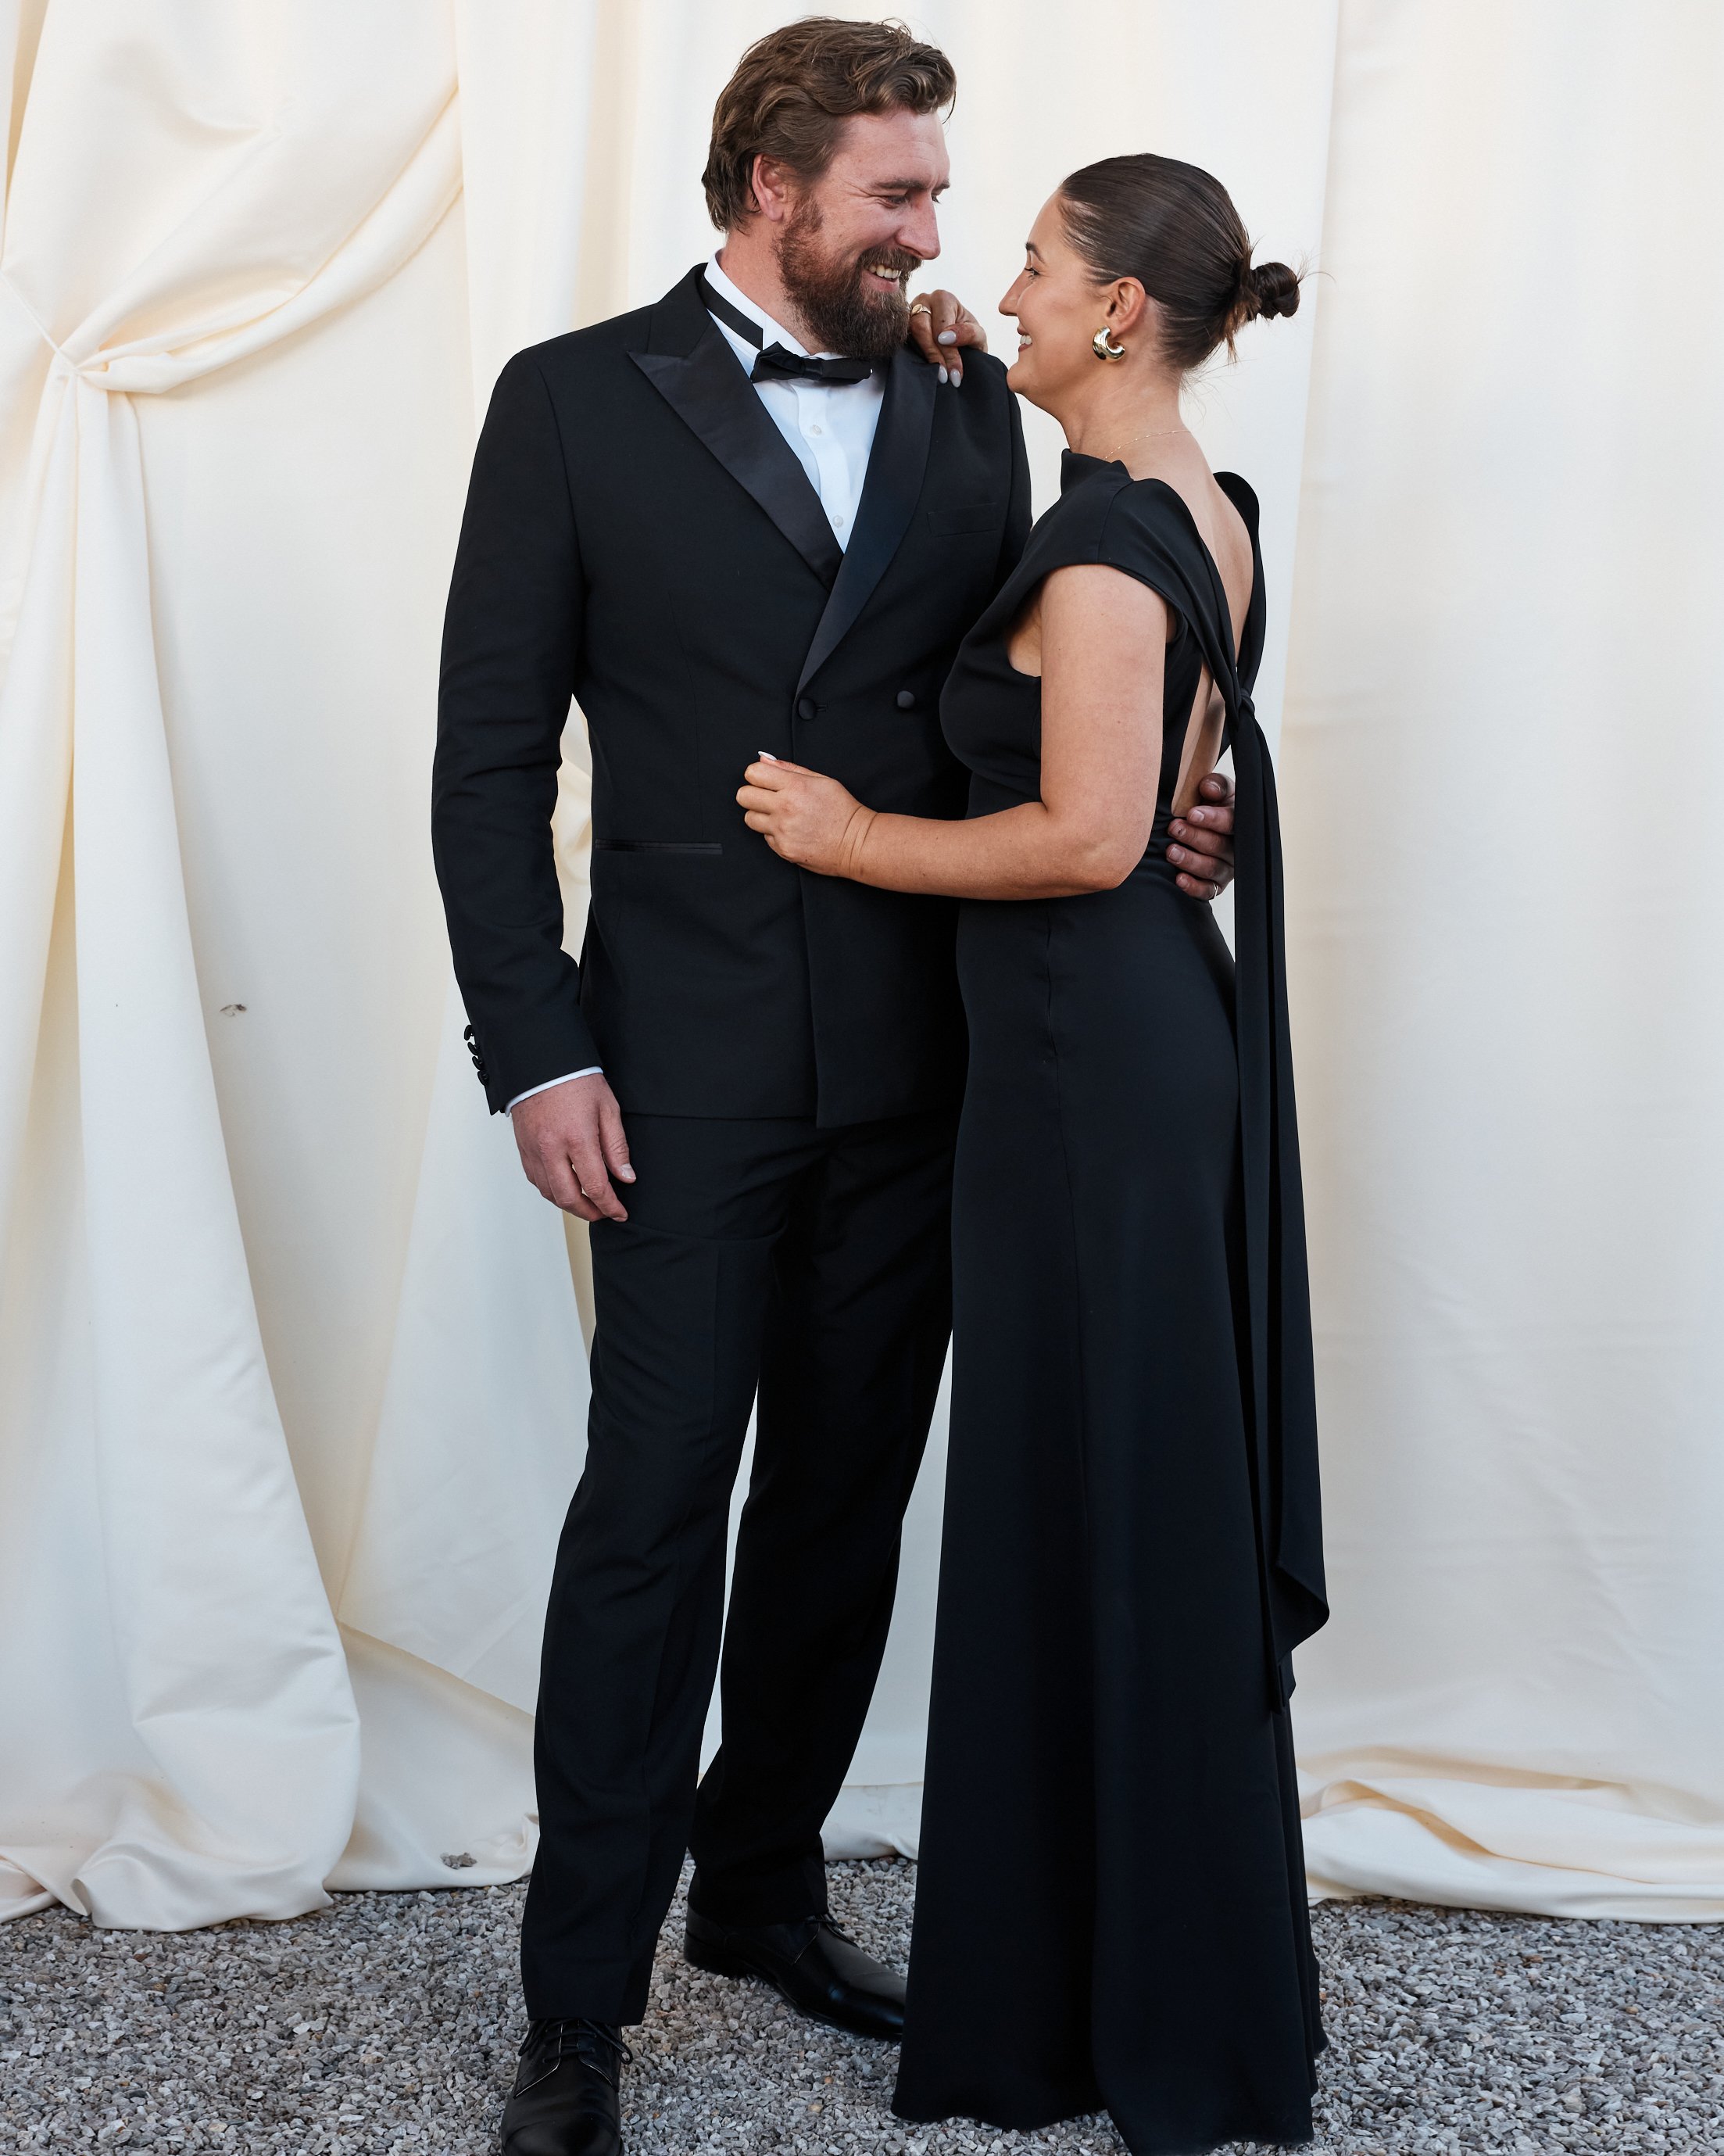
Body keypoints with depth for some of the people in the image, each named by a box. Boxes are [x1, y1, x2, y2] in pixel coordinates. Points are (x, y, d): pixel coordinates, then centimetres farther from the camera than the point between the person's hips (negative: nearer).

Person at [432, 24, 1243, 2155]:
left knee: (845, 1500, 13)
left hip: (911, 1068, 4)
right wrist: (540, 1052, -10)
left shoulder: (967, 406, 11)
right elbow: (489, 758, -3)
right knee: (652, 1514, -2)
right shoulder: (579, 400, -1)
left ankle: (764, 1884, 32)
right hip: (691, 1070, -4)